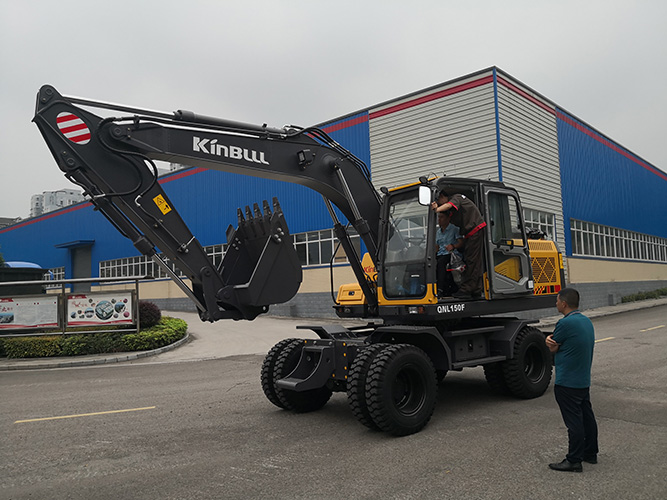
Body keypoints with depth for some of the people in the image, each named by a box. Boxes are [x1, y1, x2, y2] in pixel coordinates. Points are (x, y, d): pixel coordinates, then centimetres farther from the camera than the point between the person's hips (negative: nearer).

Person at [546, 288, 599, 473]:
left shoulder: (565, 323, -21)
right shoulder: (586, 321, 9)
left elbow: (552, 348, -12)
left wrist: (549, 339, 7)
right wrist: (553, 341, -7)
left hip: (567, 382, -9)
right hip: (584, 380, 9)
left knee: (574, 421, -2)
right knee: (587, 416, 18)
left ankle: (574, 461, 5)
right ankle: (590, 453, 30)